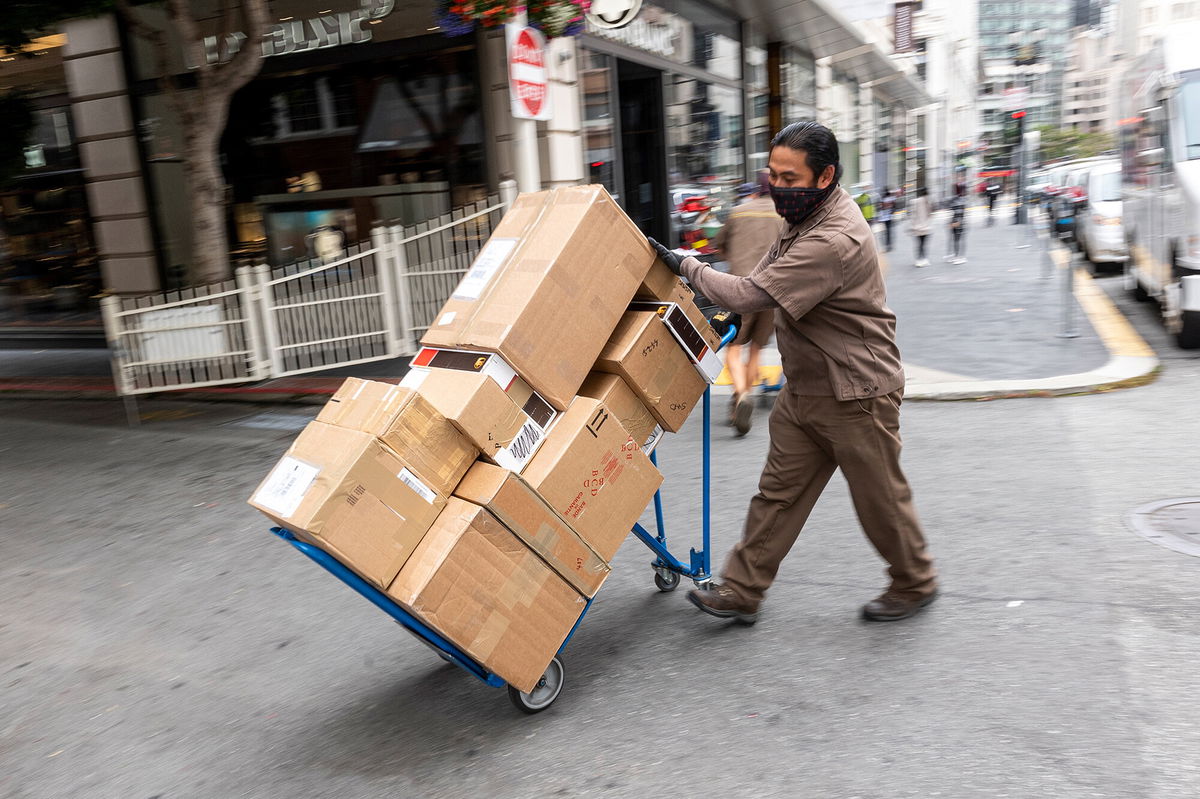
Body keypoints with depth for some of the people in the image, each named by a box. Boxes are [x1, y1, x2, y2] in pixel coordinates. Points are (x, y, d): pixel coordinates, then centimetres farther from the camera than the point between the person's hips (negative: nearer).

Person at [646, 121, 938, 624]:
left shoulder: (834, 241, -28)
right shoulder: (805, 218, 5)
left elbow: (750, 295, -29)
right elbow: (766, 278, 19)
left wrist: (684, 266, -18)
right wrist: (726, 313, 6)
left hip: (856, 393, -9)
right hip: (804, 390, 9)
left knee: (880, 499, 10)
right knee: (778, 492, 10)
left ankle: (914, 584, 34)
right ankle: (741, 591, 18)